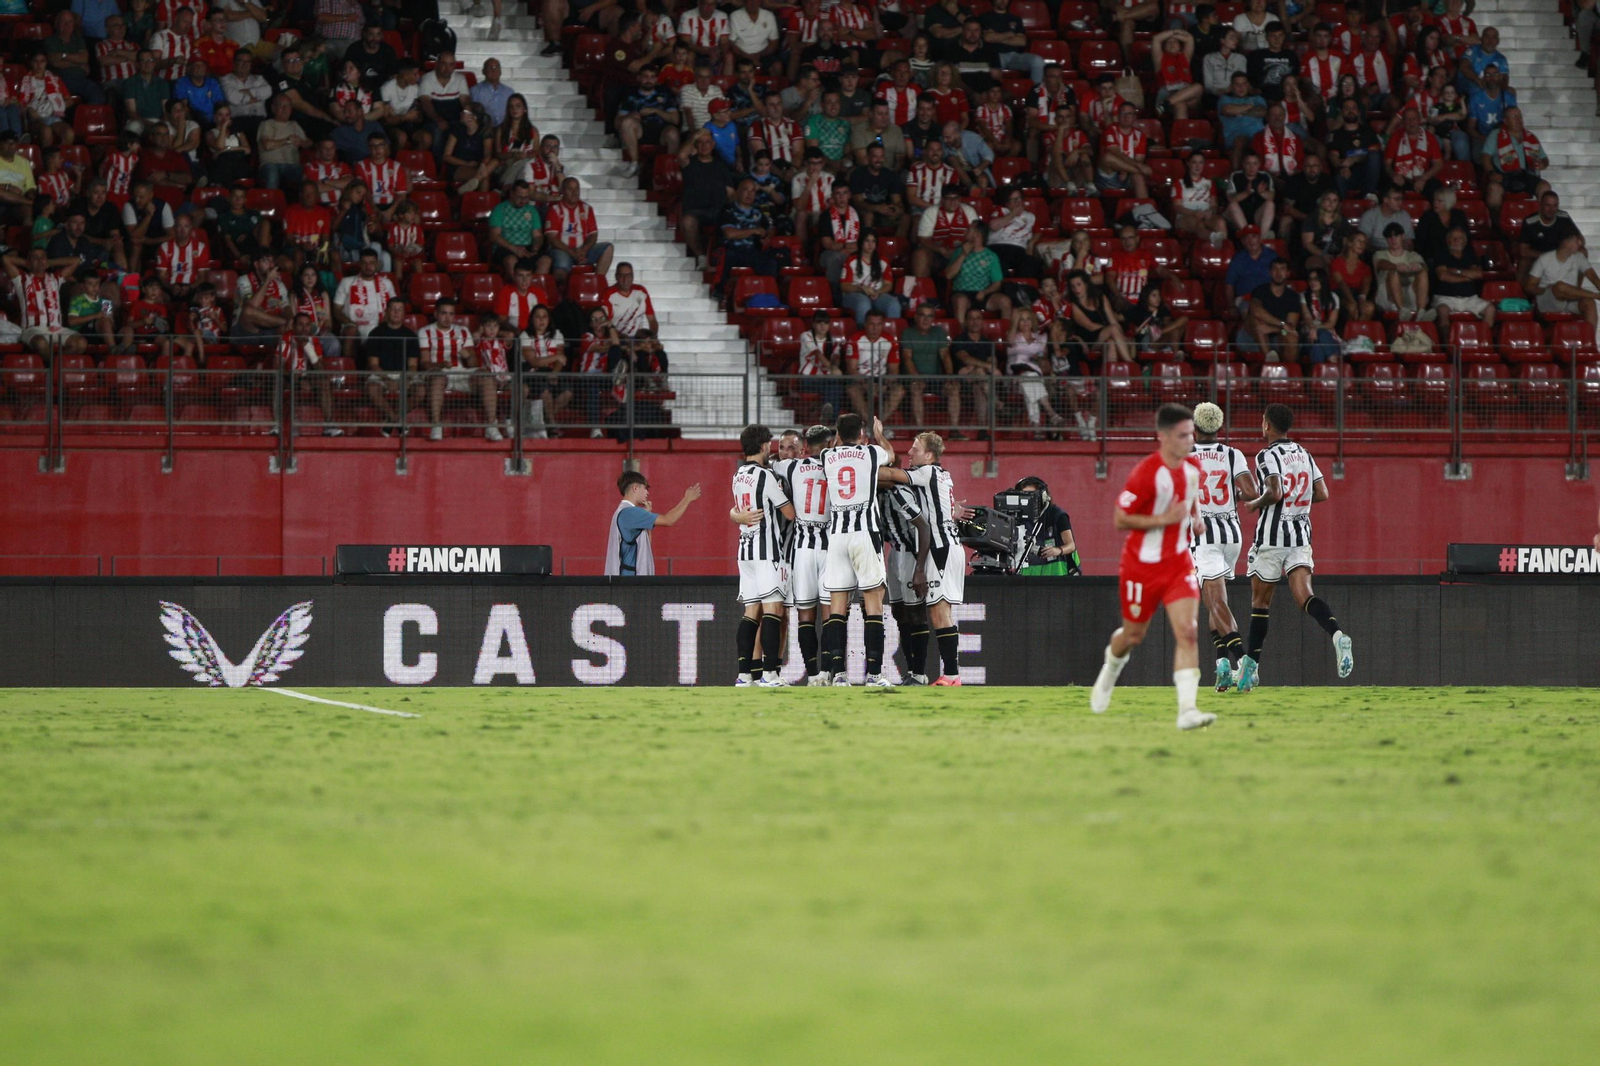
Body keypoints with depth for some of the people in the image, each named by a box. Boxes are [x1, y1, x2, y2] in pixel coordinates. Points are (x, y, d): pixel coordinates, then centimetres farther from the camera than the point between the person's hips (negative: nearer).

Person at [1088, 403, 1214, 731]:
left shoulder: (1193, 468, 0)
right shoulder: (1146, 473, -21)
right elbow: (1119, 519, -20)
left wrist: (1193, 518, 7)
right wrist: (1164, 519, -26)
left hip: (1178, 562, 4)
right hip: (1142, 566, -4)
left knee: (1187, 632, -14)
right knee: (1134, 635, 13)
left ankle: (1187, 710, -20)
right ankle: (1111, 667, 50)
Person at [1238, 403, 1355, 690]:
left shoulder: (1266, 456, -9)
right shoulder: (1305, 455, 12)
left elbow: (1275, 492, -22)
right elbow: (1322, 494, 11)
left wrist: (1254, 504, -4)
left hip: (1271, 538, -5)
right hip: (1301, 536, 5)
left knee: (1260, 601, 8)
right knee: (1304, 595, -8)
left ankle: (1251, 666, 15)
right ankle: (1337, 634, -36)